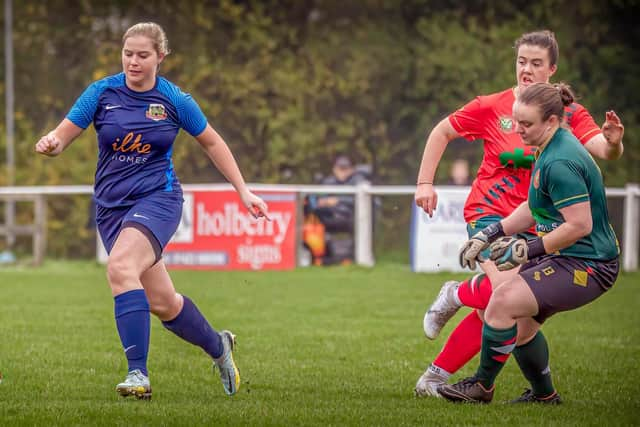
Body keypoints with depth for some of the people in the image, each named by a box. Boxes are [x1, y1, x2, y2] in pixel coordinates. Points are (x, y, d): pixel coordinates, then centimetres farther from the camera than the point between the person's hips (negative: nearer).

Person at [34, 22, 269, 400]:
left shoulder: (175, 100, -4)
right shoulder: (102, 93, -1)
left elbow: (212, 143, 10)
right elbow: (62, 137, -2)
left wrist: (244, 191, 9)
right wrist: (51, 143, -27)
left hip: (158, 199, -4)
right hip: (111, 207, 4)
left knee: (120, 266, -32)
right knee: (162, 302, 7)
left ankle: (138, 373, -33)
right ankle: (218, 346, 37)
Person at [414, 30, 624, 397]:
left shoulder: (569, 114, 0)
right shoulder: (492, 107, -3)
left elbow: (603, 150, -14)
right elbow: (442, 132, 10)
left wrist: (613, 143, -37)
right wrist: (425, 183, 5)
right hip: (489, 211, -3)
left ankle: (435, 377, 13)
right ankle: (458, 294, 6)